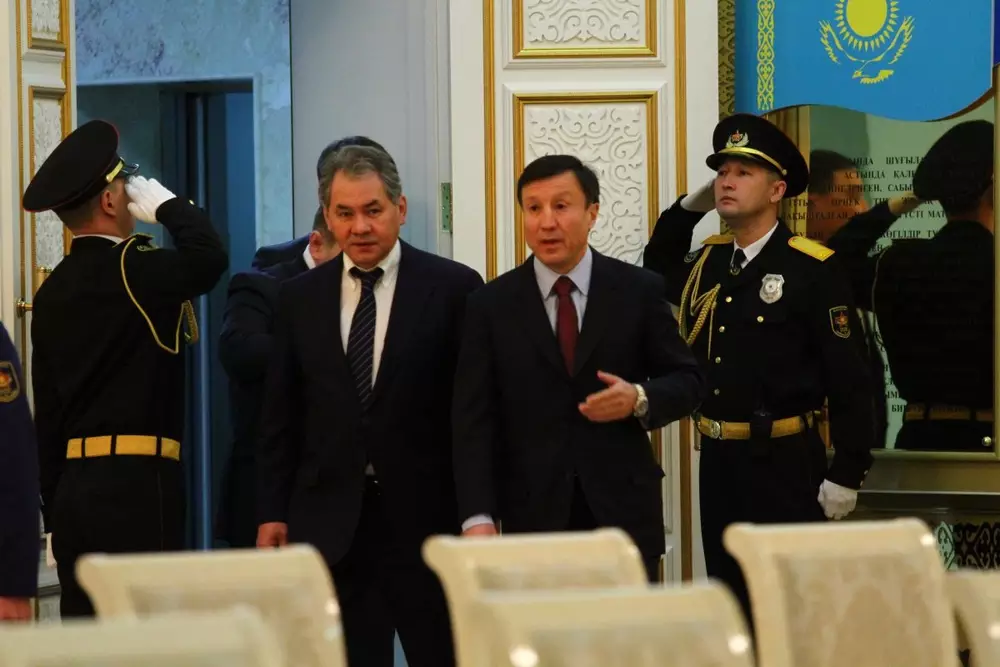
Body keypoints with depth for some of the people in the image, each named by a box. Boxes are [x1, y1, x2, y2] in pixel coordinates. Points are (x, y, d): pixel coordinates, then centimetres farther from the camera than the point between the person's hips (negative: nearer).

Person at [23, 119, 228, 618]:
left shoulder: (53, 292, 14)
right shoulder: (129, 270, -11)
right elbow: (208, 258, -29)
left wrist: (54, 511, 21)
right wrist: (166, 203, -9)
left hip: (74, 487, 8)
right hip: (135, 485, -8)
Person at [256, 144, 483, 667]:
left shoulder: (454, 288, 0)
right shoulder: (299, 298, 9)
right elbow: (280, 417, 11)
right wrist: (273, 512, 6)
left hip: (425, 515, -2)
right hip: (327, 520, 2)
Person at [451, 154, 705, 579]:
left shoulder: (639, 291, 4)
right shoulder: (492, 305, 3)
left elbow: (688, 380, 9)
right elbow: (474, 422, -1)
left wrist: (640, 399, -14)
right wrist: (478, 518, -13)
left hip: (623, 510, 0)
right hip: (533, 516, 0)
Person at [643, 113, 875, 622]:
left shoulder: (813, 270, -11)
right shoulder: (707, 262, 8)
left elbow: (850, 380, -12)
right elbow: (655, 272, 30)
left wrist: (847, 474, -14)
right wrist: (687, 207, 12)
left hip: (785, 464, -6)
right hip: (719, 460, 7)